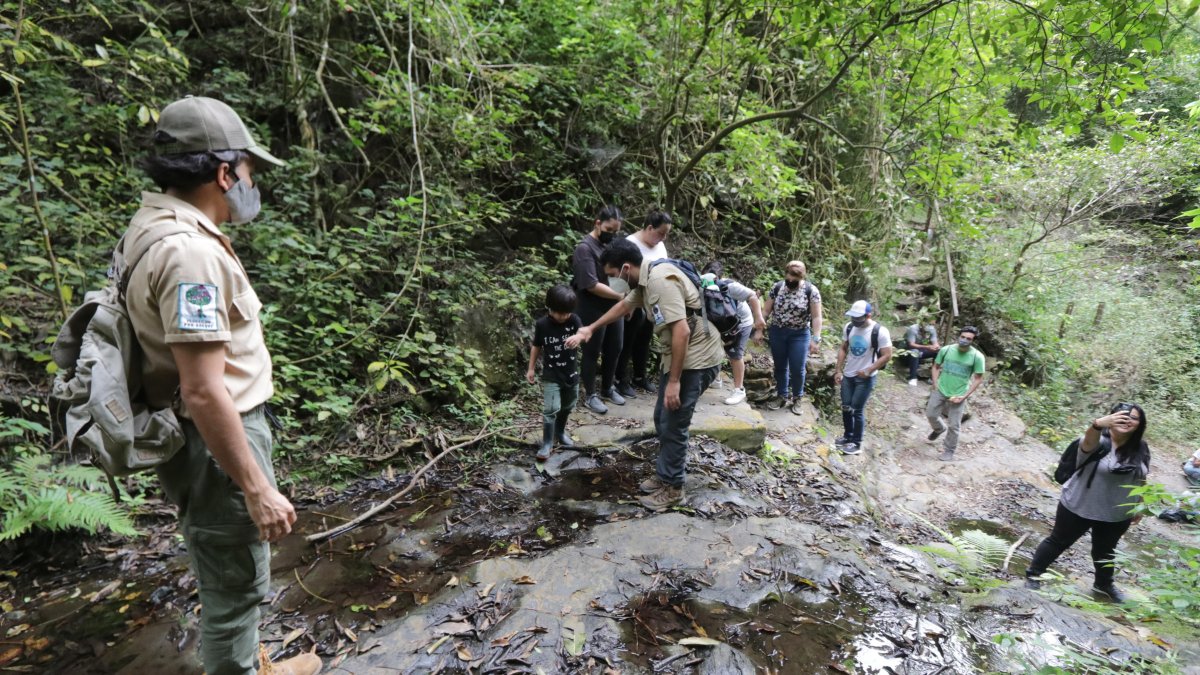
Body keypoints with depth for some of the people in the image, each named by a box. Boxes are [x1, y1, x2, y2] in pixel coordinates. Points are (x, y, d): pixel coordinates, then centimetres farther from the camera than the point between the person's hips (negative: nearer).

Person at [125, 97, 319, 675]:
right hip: (215, 442, -11)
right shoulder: (189, 251, -25)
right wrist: (257, 489, -23)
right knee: (235, 585, 9)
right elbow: (203, 392, -27)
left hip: (216, 433, 11)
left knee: (232, 576, 27)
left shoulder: (156, 226, 7)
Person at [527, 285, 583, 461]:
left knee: (566, 408, 19)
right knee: (551, 410, -12)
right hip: (551, 376, -3)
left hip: (571, 374, 3)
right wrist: (531, 368, 5)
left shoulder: (574, 320, -9)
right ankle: (547, 443, 0)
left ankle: (560, 433, 41)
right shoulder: (541, 324, -10)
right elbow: (536, 347, 2)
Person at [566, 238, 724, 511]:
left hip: (696, 360, -10)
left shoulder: (660, 281, -24)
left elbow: (682, 331, -29)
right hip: (679, 356, 10)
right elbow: (623, 306, 27)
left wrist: (673, 380, -25)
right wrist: (590, 329, 34)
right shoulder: (645, 281, 8)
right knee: (662, 419, 17)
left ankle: (672, 488, 15)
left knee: (673, 424, -1)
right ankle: (665, 475, 32)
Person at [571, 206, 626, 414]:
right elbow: (592, 285, -22)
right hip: (594, 310, -7)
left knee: (614, 349, 16)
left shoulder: (612, 243, 8)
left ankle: (607, 388, 35)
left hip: (615, 306, 7)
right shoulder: (585, 248, -16)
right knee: (592, 352, 6)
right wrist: (622, 296, -20)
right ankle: (590, 395, 20)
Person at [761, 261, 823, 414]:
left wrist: (816, 339, -17)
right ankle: (782, 396, 27)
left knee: (797, 369, 2)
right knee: (780, 366, 12)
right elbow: (766, 310, 2)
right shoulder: (777, 287, -4)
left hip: (799, 335, -2)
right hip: (777, 332, 3)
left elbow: (816, 317, -12)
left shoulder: (811, 290, -12)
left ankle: (796, 399, 23)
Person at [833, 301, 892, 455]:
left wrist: (869, 370, -22)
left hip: (865, 378, -5)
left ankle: (857, 443, 12)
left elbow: (887, 356, -15)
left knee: (857, 410, -2)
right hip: (848, 375, 5)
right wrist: (838, 370, 3)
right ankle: (847, 436, 30)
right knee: (846, 407, 11)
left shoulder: (880, 332, -19)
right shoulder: (848, 327, -2)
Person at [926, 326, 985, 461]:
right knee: (930, 414, 12)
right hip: (940, 391, 2)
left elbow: (978, 379, -7)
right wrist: (935, 386, -3)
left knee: (954, 425, 4)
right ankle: (939, 429, 46)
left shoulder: (977, 356, -14)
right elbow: (936, 367, 5)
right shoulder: (946, 349, -9)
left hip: (958, 395, -2)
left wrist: (964, 396, -13)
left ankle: (949, 451, 23)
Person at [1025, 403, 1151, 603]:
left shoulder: (1141, 450, -3)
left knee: (1106, 550, 24)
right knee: (1058, 542, 9)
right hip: (1078, 507, -5)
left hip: (1116, 514, 5)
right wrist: (1099, 424, -68)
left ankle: (1104, 585, 48)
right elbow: (1089, 440, -46)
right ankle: (1033, 575, 23)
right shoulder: (1098, 441, -20)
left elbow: (1141, 480, 11)